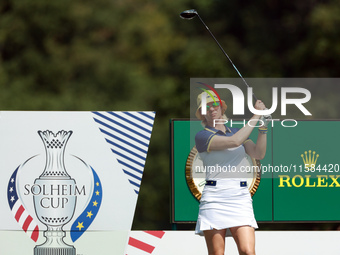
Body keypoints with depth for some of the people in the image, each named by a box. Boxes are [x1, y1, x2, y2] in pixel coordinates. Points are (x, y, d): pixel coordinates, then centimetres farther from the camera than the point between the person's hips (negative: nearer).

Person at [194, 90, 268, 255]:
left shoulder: (236, 131, 20)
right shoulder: (202, 137, 1)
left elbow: (258, 154, 4)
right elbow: (234, 142, -13)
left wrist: (263, 126, -6)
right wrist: (256, 116, -7)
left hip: (241, 198, 4)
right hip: (214, 198, -4)